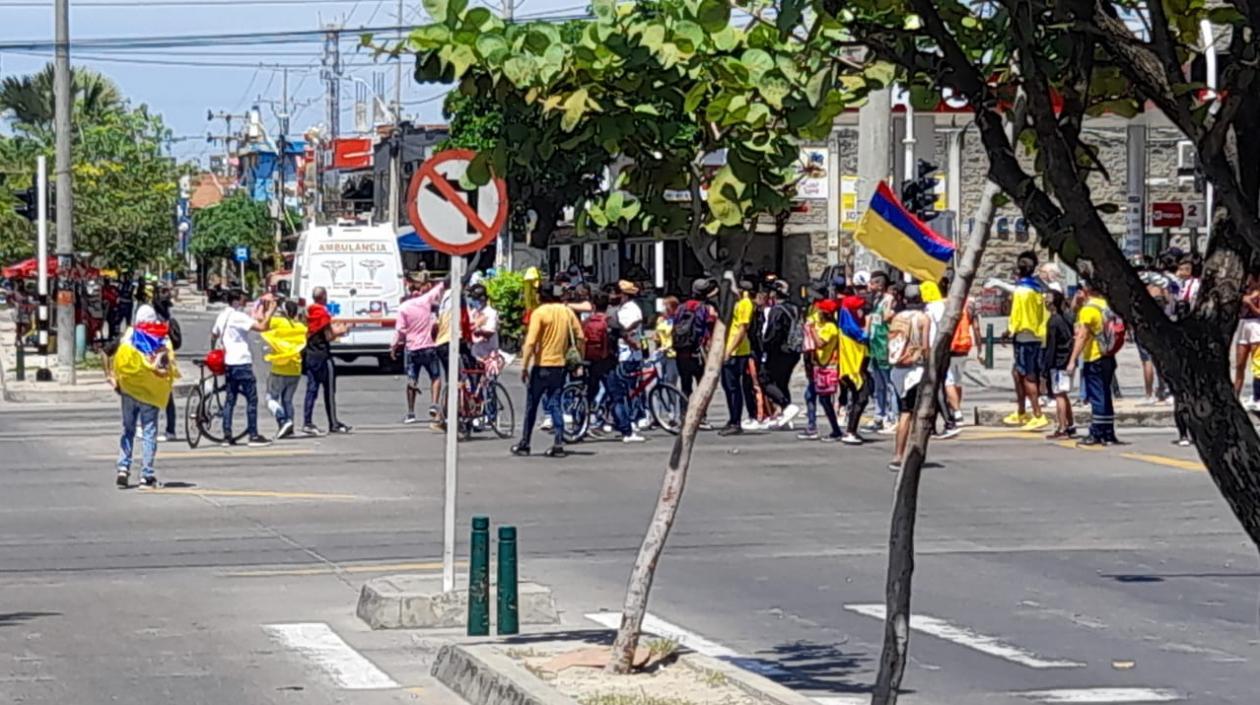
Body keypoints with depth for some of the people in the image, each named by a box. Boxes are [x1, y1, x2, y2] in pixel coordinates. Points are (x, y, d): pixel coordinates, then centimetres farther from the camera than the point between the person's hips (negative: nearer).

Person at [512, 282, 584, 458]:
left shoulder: (539, 313, -10)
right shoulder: (567, 312, 5)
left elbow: (530, 342, -17)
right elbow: (580, 339, 6)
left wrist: (524, 366, -13)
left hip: (541, 365, -4)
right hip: (559, 365, 4)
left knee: (531, 405, 7)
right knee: (555, 405, 8)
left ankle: (524, 444, 12)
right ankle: (559, 444, -1)